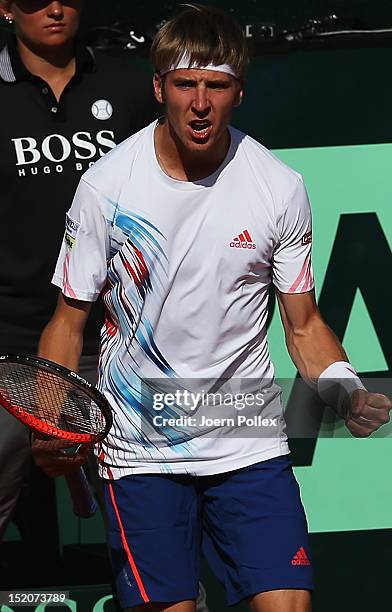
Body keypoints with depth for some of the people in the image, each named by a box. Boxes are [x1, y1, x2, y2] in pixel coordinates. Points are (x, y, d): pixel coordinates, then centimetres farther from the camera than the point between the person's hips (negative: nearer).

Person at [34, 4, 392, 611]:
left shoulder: (281, 188, -4)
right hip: (141, 452, -1)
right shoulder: (105, 186, -7)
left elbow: (303, 325, 5)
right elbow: (69, 320, 1)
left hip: (251, 443, 1)